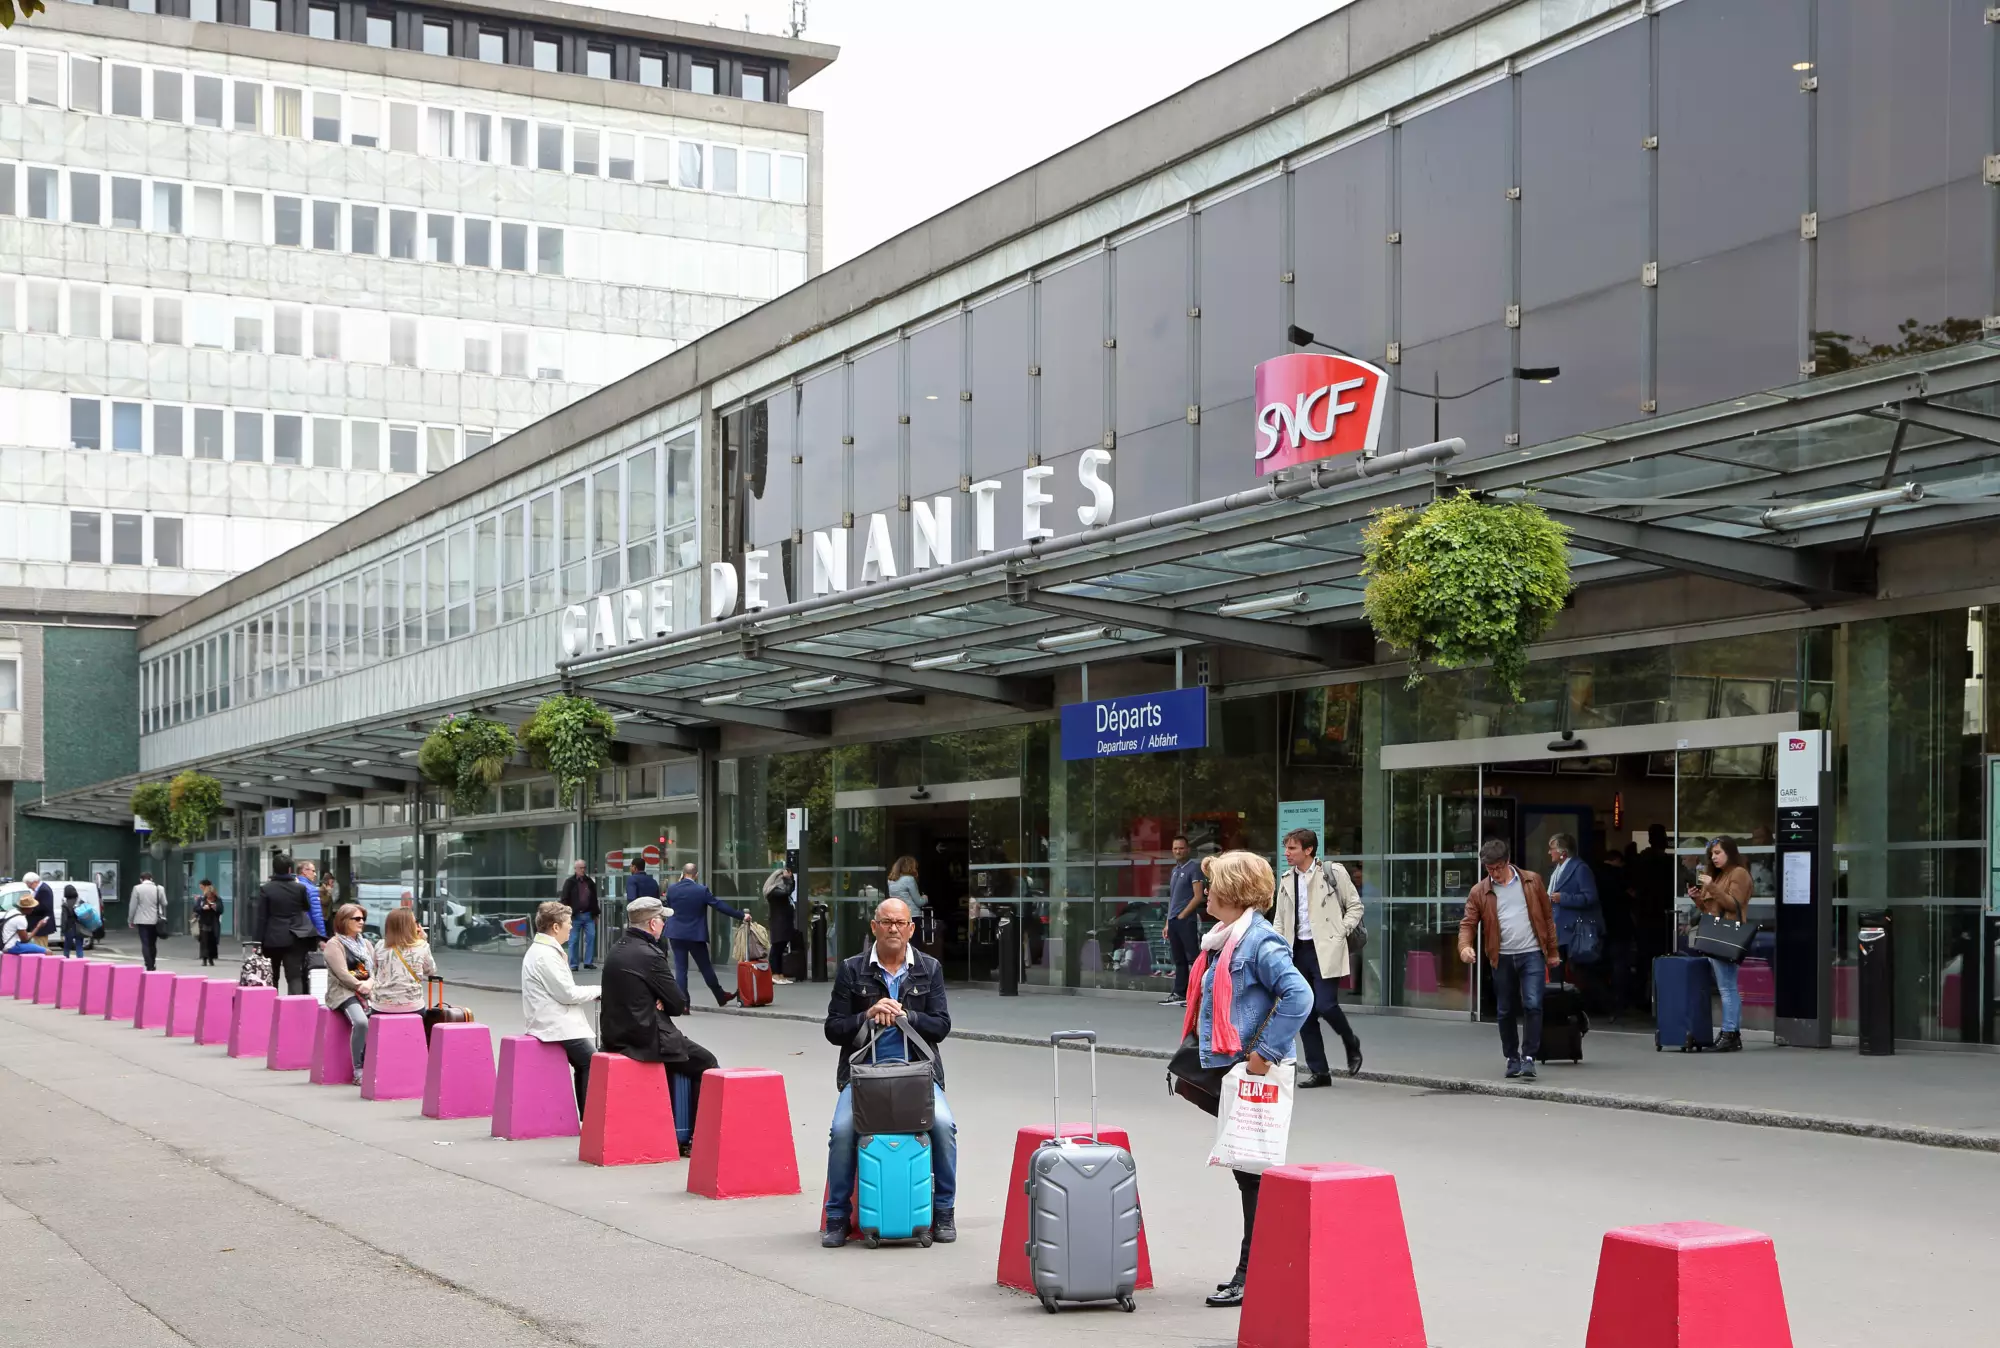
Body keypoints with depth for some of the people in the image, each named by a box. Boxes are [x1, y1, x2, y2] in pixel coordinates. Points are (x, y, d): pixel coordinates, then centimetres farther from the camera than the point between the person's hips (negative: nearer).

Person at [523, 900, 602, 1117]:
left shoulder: (540, 950, 16)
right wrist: (598, 991, -4)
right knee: (592, 1062, -11)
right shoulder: (546, 955, -17)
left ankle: (585, 1115, 9)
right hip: (557, 1025, -10)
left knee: (584, 1065, 10)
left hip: (555, 1021, 10)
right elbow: (567, 993, -17)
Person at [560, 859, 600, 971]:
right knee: (574, 940, 1)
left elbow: (594, 899, 17)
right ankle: (574, 964, 6)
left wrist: (595, 914, 15)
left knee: (591, 937, -3)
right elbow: (565, 900, -3)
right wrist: (567, 915, -10)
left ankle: (588, 962, 5)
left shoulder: (590, 882, 12)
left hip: (588, 915, 3)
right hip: (575, 915, -3)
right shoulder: (569, 882, 0)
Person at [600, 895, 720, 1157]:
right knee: (706, 1064, 9)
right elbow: (679, 1004, -13)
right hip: (646, 1040, -9)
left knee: (683, 1049, 31)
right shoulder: (649, 955, -19)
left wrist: (658, 1003, 1)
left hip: (616, 1036, 9)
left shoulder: (615, 953, 8)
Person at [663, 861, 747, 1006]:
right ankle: (721, 997, 25)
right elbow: (720, 905, -7)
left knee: (680, 968, 4)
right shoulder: (702, 890, -10)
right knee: (706, 967, 11)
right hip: (696, 935, -1)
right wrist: (741, 916, 1)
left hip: (676, 934, 1)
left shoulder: (671, 889, -4)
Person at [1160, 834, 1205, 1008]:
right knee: (1179, 960, 11)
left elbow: (1198, 897, -12)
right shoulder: (1174, 870, 18)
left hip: (1187, 921, -8)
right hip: (1173, 921, 8)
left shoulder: (1194, 868, -6)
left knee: (1194, 959, -9)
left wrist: (1182, 915, -11)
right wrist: (1168, 923, 16)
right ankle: (1179, 994, 15)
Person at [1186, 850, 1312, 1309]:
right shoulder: (1225, 939, 14)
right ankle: (1252, 1270, 21)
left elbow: (1299, 996, -26)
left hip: (1252, 1075, -10)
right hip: (1226, 1071, 10)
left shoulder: (1260, 940, -15)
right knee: (1244, 1170, 14)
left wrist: (1266, 1052, -24)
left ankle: (1253, 1274, 2)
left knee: (1253, 1171, -4)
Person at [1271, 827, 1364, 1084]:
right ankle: (1318, 1071, 11)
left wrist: (1340, 933, -7)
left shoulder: (1333, 873, -3)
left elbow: (1355, 906, 3)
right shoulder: (1287, 880, 12)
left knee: (1325, 1005, -16)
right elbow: (1279, 918, 16)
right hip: (1297, 951, 5)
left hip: (1325, 950, -5)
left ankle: (1351, 1044, 14)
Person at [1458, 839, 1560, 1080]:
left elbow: (1547, 917, 7)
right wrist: (1465, 946, -20)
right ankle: (1512, 1059, 22)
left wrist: (1552, 951, 6)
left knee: (1532, 1005, -13)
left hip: (1532, 954, -2)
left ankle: (1528, 1057, -6)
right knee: (1505, 1011, 8)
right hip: (1502, 958, 2)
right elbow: (1468, 923, 1)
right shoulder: (1479, 892, 3)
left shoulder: (1532, 881, 2)